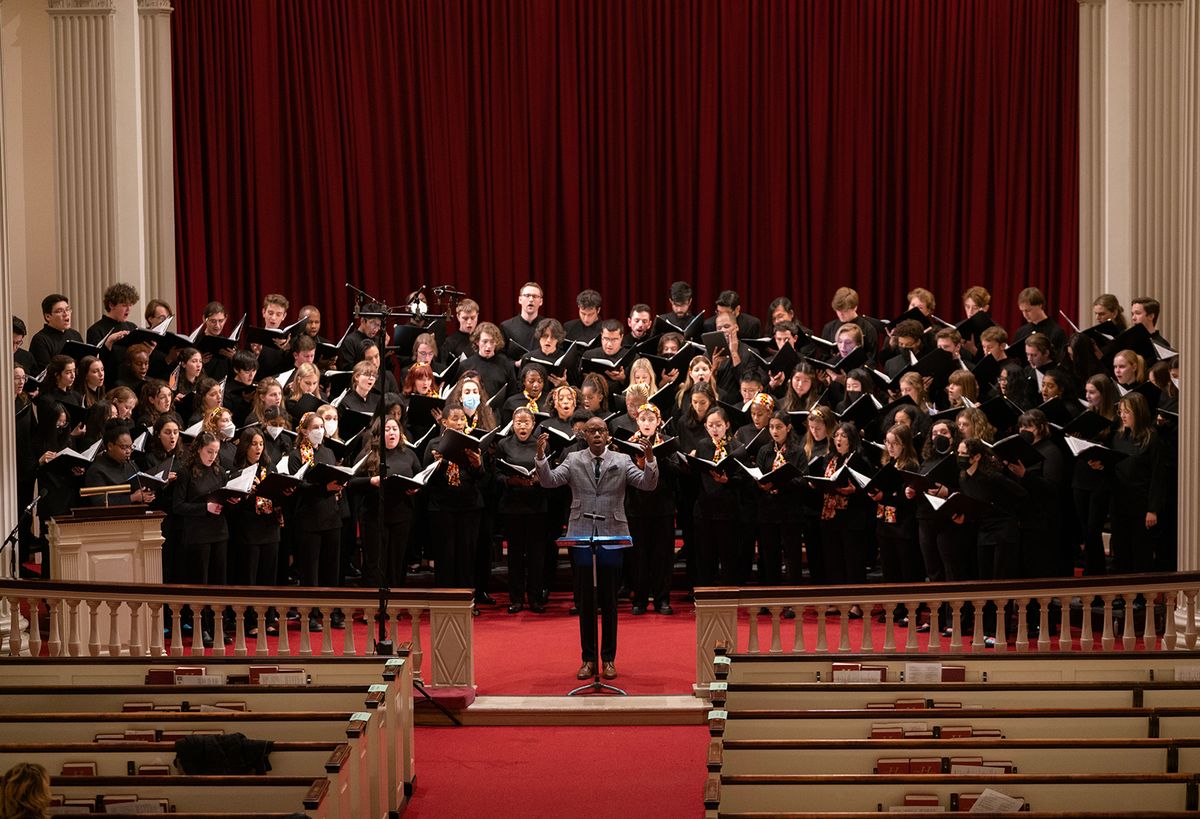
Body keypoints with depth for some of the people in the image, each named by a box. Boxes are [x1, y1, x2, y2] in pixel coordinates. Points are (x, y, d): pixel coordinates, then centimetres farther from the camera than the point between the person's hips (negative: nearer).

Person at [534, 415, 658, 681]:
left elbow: (647, 484, -6)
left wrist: (650, 459, -23)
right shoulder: (573, 460, 6)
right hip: (582, 536, 1)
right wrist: (541, 456, -20)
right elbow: (549, 481, -5)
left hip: (612, 537, -1)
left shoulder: (622, 461, 4)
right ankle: (588, 659, 13)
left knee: (609, 601, 5)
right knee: (585, 601, 5)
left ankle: (608, 659, 14)